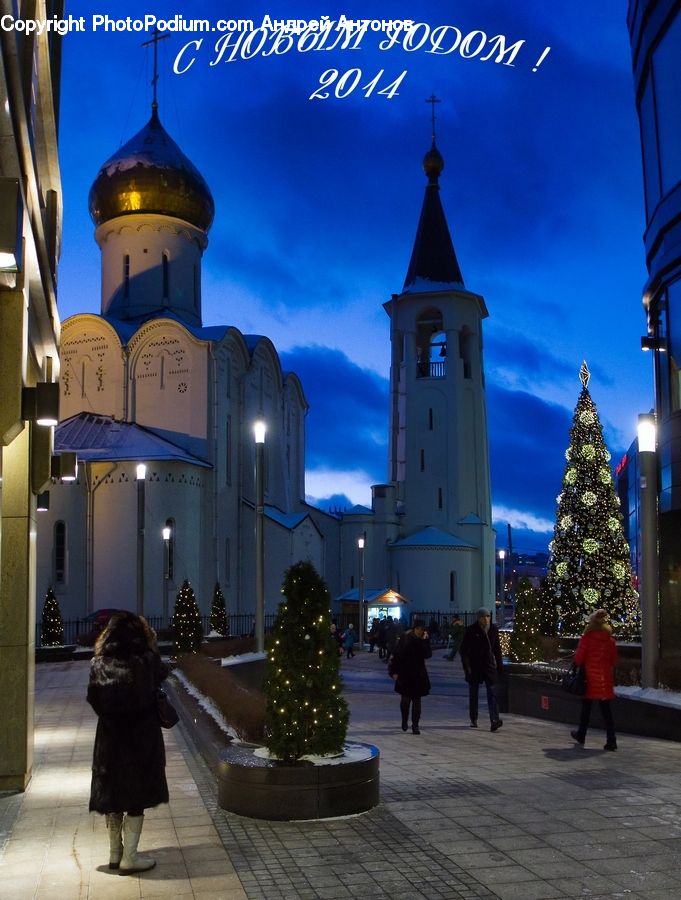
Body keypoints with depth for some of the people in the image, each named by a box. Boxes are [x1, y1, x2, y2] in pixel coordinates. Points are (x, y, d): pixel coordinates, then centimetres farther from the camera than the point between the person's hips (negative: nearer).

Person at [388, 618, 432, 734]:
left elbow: (428, 655, -8)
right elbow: (396, 655, -5)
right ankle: (404, 720, 25)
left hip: (419, 674, 2)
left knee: (417, 700, 3)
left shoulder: (423, 640, 2)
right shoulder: (405, 639, -6)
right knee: (405, 699, 0)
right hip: (404, 674, -2)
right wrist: (395, 672, -9)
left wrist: (425, 641, -17)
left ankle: (415, 725, 9)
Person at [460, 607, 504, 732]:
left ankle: (494, 721, -21)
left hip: (489, 665, 2)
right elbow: (463, 649, -5)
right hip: (474, 666, -1)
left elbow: (497, 649, 15)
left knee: (492, 693, -11)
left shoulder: (493, 629, 5)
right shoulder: (471, 630, -6)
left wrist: (500, 665, 13)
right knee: (473, 694, 9)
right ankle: (473, 720, 24)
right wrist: (466, 666, -13)